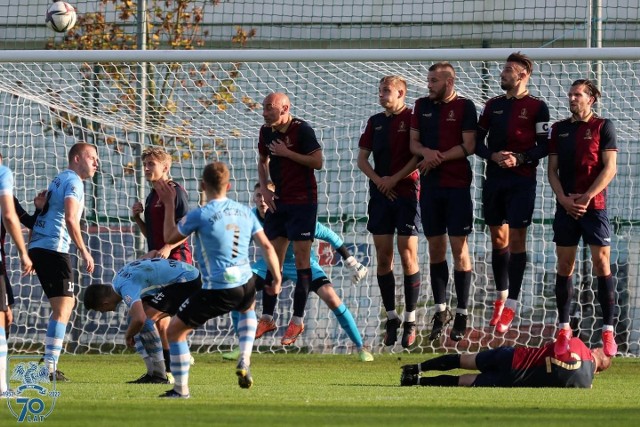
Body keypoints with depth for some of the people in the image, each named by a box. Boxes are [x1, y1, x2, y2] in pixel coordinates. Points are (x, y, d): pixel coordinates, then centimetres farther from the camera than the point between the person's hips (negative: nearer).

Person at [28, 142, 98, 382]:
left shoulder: (59, 180, 22)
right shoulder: (73, 182, -7)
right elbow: (70, 219, -20)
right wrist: (84, 251, -17)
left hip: (38, 246, 10)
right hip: (53, 249, -10)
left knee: (66, 303, 17)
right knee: (63, 307, -10)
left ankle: (50, 364, 16)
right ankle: (49, 366, -17)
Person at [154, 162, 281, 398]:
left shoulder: (200, 215, -12)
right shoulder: (245, 212, 5)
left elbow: (170, 237, 1)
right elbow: (266, 246, 8)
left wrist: (169, 204, 12)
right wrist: (277, 279, 17)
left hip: (216, 291, -6)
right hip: (246, 286, 6)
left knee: (175, 329, 11)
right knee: (248, 308, 42)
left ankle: (181, 389, 12)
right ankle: (244, 362, 23)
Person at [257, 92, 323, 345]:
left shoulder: (302, 130, -14)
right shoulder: (266, 131, 7)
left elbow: (317, 162, -18)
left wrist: (287, 153, -19)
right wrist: (264, 188, 6)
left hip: (303, 202, -7)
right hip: (278, 201, 7)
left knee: (301, 258, -5)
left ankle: (297, 321, -2)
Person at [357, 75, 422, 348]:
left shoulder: (412, 118, -5)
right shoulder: (375, 121, 13)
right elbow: (362, 158, 14)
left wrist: (394, 179, -12)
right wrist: (378, 180, -3)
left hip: (406, 192, -6)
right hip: (380, 194, 6)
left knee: (407, 255, -6)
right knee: (383, 257, 4)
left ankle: (410, 320, -2)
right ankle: (391, 317, 11)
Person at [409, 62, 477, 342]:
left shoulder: (464, 107, -4)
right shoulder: (422, 106, 11)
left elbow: (468, 146, -10)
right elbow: (413, 142, 10)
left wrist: (439, 158, -12)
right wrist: (426, 152, -11)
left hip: (457, 185, -5)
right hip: (430, 184, 5)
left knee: (458, 247, -4)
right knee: (435, 247, 7)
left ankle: (462, 314, 0)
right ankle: (440, 310, 16)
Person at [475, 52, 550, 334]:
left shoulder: (537, 107, -3)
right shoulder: (493, 105, 13)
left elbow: (543, 146, -6)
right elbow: (477, 141, 12)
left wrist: (519, 158, -19)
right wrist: (492, 155, -7)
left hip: (521, 181, -5)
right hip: (494, 179, 5)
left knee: (516, 239, -6)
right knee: (498, 239, 10)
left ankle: (511, 305, -5)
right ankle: (501, 297, 20)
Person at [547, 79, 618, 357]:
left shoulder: (603, 127, 1)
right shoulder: (559, 129, 12)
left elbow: (609, 168, -5)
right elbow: (552, 169, 10)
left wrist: (586, 197, -13)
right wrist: (564, 199, -6)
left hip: (594, 206, -3)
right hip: (565, 206, 3)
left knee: (602, 264, -6)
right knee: (564, 266, 3)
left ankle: (608, 331, -4)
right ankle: (564, 329, 7)